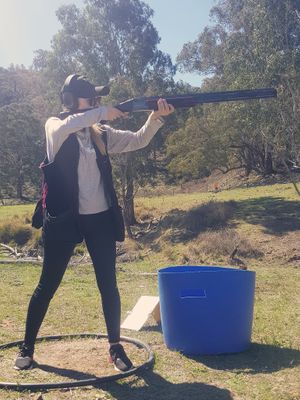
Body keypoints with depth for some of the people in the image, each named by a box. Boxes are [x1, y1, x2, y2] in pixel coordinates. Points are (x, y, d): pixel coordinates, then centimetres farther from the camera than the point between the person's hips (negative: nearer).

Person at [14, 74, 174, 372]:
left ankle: (115, 347, 20)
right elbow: (66, 127, -27)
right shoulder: (54, 126, -3)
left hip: (99, 218, 4)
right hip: (63, 218, -3)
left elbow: (138, 141, 5)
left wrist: (156, 117, -12)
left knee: (108, 285, 6)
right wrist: (103, 112, -21)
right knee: (47, 285, 7)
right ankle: (27, 348, 24)